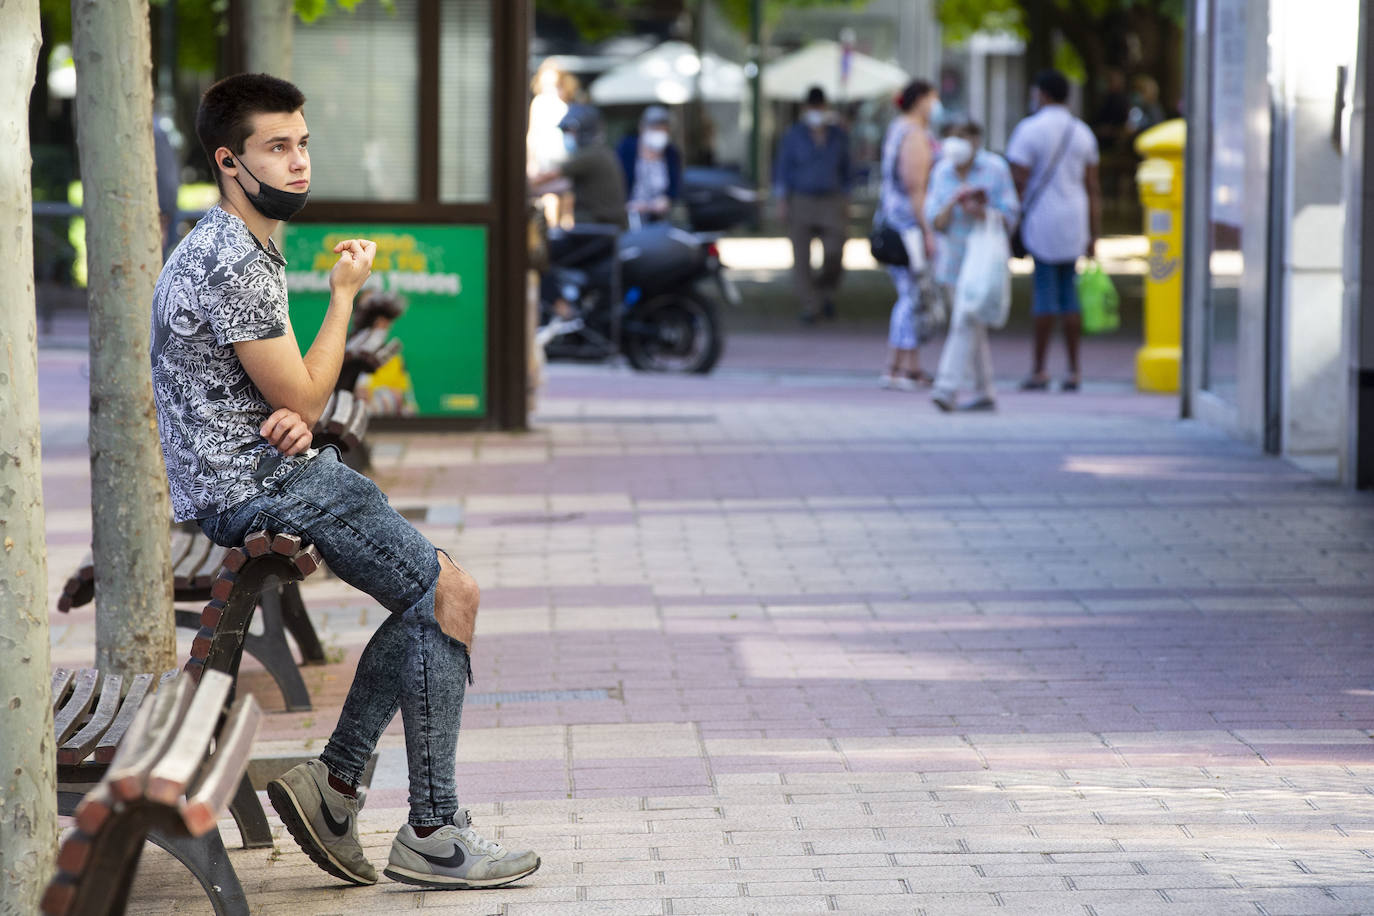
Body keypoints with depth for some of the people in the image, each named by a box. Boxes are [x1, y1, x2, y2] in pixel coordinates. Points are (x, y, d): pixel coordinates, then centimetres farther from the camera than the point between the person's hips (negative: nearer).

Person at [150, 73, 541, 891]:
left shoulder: (251, 249, 15)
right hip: (250, 491, -10)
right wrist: (346, 294, -3)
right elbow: (304, 396, -15)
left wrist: (296, 421, -5)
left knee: (439, 596, 9)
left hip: (281, 468, 10)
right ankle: (433, 834, -9)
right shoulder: (228, 262, -19)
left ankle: (335, 783, 7)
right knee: (447, 596, -11)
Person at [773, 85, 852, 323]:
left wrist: (846, 200, 13)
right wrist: (782, 201, -6)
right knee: (801, 257, -5)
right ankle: (810, 306, 2)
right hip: (801, 202, -1)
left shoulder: (838, 136, 6)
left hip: (831, 203, 1)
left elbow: (845, 169, 15)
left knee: (834, 252, -12)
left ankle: (827, 290, 16)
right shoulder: (794, 135, -1)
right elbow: (782, 168, 0)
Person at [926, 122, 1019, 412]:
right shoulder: (942, 173, 4)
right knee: (973, 326, 11)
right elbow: (935, 222, 0)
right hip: (951, 260, 5)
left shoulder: (995, 169, -7)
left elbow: (1009, 217, -6)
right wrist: (952, 203, -19)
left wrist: (981, 213, -24)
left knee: (965, 323, -17)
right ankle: (986, 393, 18)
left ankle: (947, 388, -24)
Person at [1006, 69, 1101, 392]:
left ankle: (1039, 369, -3)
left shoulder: (1029, 129, -6)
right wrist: (1093, 236, 14)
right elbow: (1093, 188, 11)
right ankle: (1073, 369, 8)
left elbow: (1019, 181, -12)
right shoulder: (1082, 132, 11)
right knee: (1068, 291, 10)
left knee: (1044, 292, -4)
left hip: (1040, 217, -5)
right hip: (1074, 220, 5)